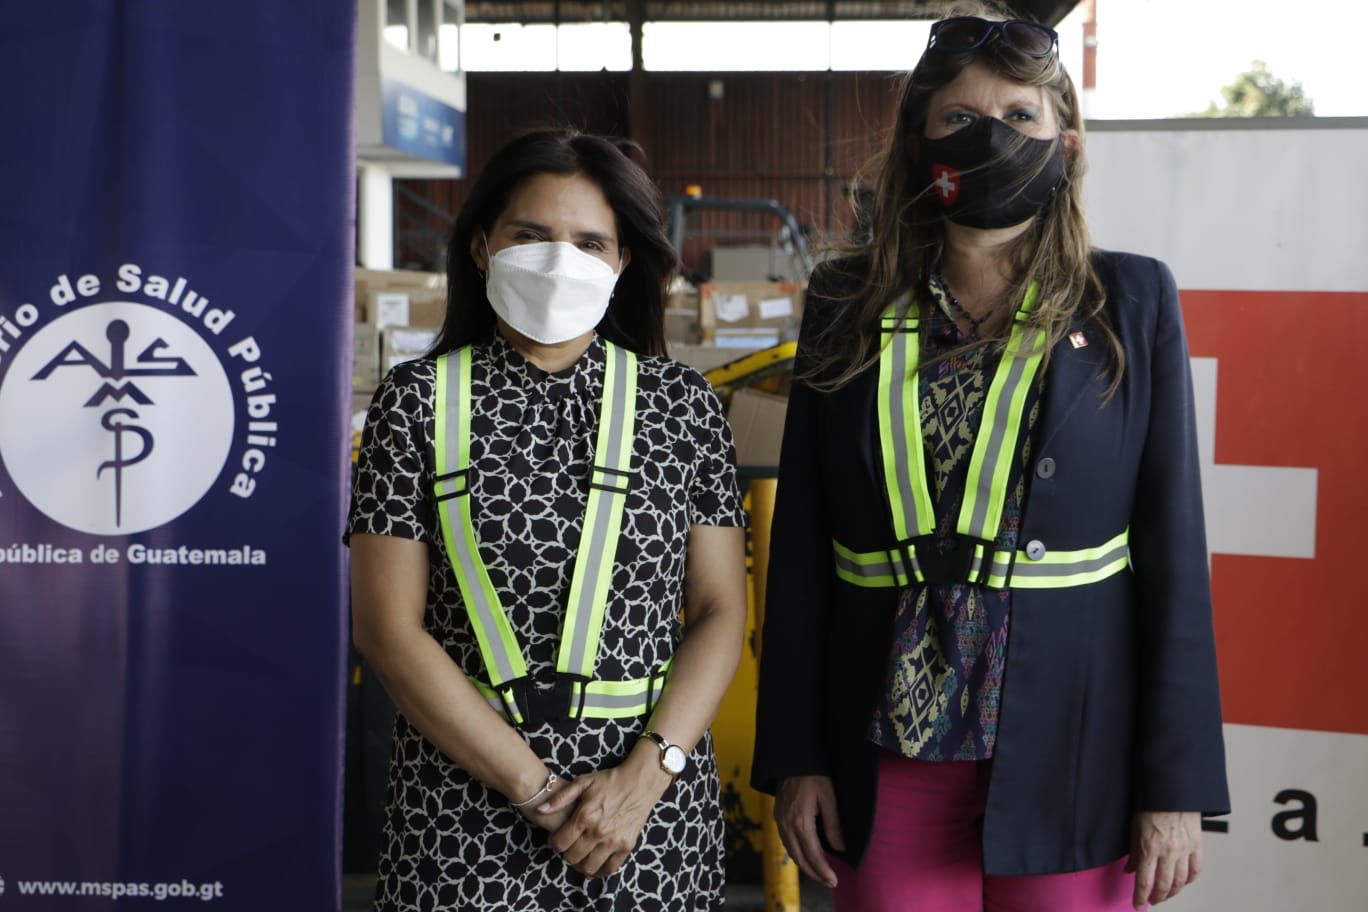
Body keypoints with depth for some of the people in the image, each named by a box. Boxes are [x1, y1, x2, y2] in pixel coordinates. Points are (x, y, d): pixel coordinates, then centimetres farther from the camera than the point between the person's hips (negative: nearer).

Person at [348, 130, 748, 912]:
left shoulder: (682, 403, 3)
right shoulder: (418, 401, -1)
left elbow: (721, 612, 1)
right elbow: (389, 626, -6)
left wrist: (646, 773, -13)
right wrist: (537, 788, -12)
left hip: (654, 799, 1)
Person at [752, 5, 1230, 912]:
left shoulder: (1131, 302, -1)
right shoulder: (848, 307, 3)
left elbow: (1172, 548, -2)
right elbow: (800, 546, 4)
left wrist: (1179, 781, -6)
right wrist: (794, 757, 1)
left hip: (1070, 755, -1)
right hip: (890, 755, 1)